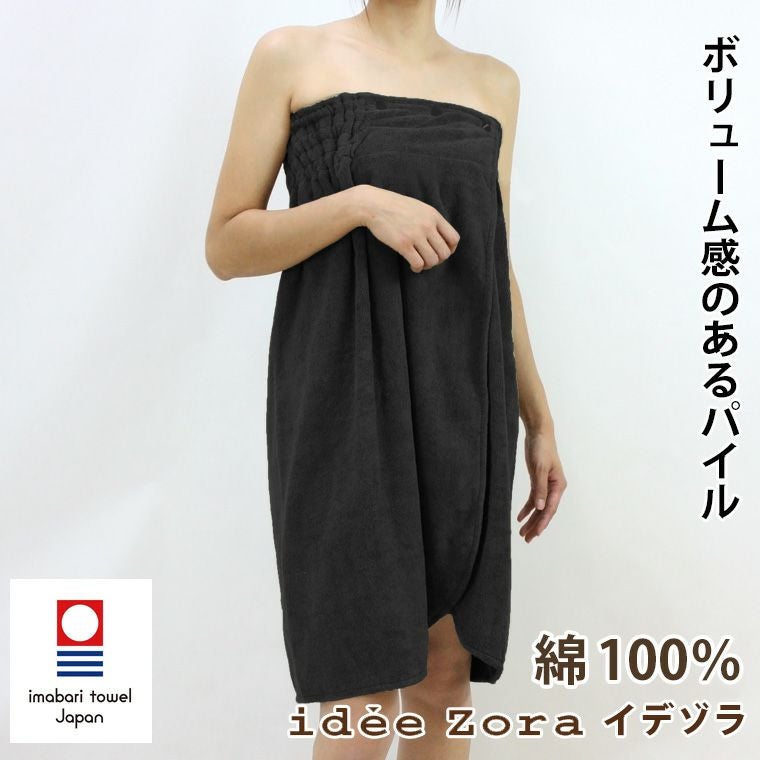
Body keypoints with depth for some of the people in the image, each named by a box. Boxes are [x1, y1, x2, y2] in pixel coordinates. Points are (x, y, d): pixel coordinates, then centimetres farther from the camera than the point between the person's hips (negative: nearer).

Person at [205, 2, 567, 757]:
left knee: (447, 680, 7)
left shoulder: (493, 82, 14)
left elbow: (494, 267, 16)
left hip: (463, 403, 5)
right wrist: (362, 201, -16)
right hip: (346, 396, -4)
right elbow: (225, 247, -1)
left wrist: (539, 418, 13)